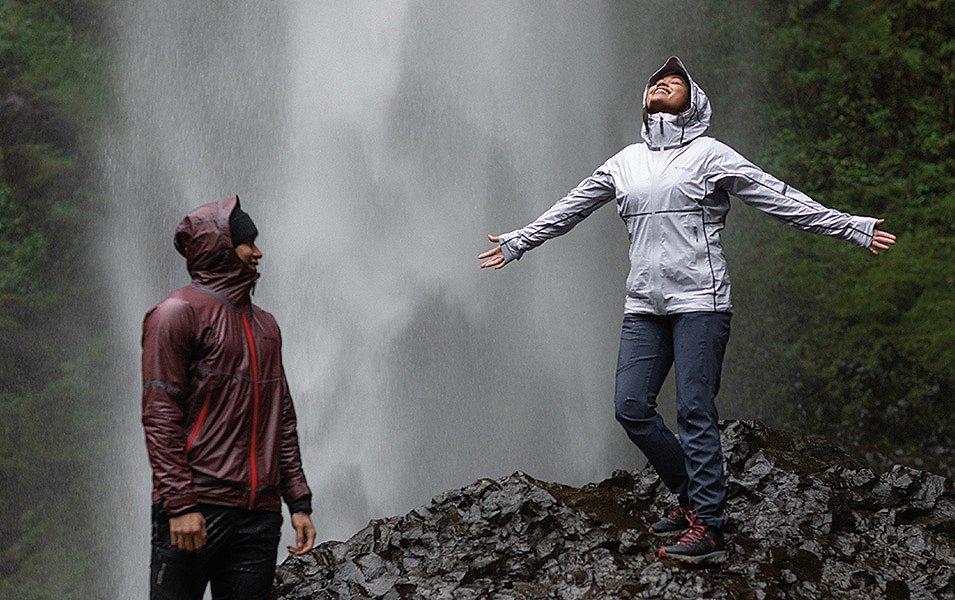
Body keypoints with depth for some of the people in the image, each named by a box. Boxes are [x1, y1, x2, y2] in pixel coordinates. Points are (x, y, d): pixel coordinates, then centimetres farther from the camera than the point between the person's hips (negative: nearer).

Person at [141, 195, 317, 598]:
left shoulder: (266, 326, 21)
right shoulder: (178, 312, -1)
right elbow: (159, 416, -9)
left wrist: (299, 503, 12)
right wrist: (179, 504, -17)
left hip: (260, 515, 6)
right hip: (197, 512, -6)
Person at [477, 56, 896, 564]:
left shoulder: (708, 154, 3)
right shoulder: (625, 162, 17)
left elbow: (781, 199, -1)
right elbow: (568, 210, 28)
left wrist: (853, 228, -6)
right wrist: (517, 242, 34)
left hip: (699, 301, -5)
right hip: (643, 306, 5)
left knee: (695, 414, -9)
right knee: (631, 407, 0)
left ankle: (707, 530, -5)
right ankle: (691, 496, 18)